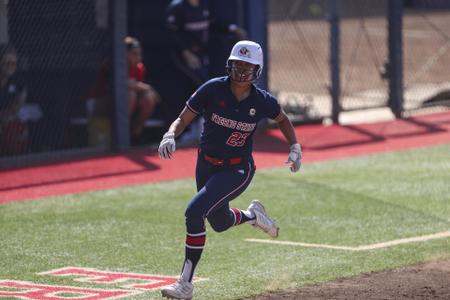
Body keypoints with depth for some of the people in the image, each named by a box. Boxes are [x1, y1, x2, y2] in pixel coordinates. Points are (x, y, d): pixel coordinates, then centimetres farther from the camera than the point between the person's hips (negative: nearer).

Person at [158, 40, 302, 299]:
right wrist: (170, 136, -30)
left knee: (195, 211, -23)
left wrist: (295, 147, 0)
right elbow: (183, 119, -10)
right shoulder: (213, 89, -14)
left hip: (238, 169, -3)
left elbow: (283, 119, 11)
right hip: (207, 165, 3)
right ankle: (252, 215, 55)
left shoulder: (262, 101, -12)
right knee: (220, 222, 19)